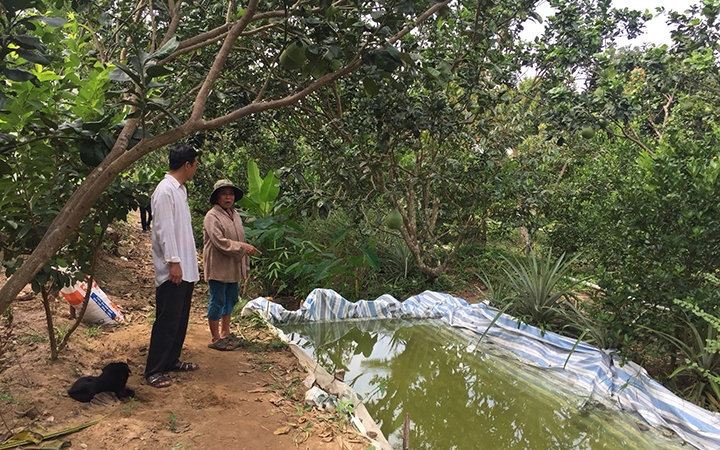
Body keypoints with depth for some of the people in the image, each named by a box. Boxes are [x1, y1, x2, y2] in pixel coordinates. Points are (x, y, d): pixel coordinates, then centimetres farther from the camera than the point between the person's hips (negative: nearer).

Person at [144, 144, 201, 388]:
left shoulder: (180, 189, 14)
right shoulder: (165, 190, -15)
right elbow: (164, 230, -20)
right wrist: (173, 262, -21)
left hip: (185, 267, 10)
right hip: (172, 269, -10)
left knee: (181, 318, 16)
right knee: (167, 321, -4)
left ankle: (171, 360, 28)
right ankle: (153, 371, 5)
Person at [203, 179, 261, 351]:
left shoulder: (234, 215, 12)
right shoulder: (212, 216, -13)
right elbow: (220, 242, -22)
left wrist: (245, 265, 14)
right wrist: (244, 248, -22)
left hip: (233, 267, 8)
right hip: (218, 267, -8)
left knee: (230, 300, 16)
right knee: (217, 301, 1)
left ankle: (225, 333, 30)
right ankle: (215, 338, 12)